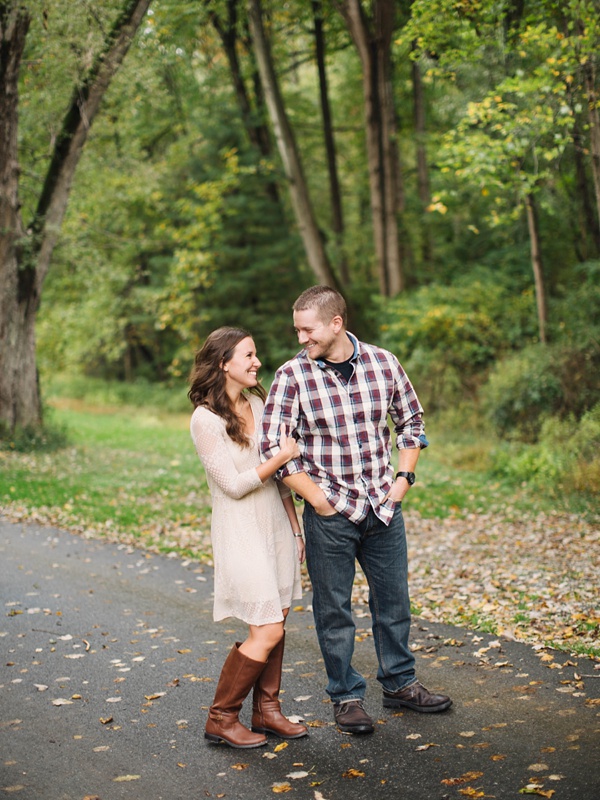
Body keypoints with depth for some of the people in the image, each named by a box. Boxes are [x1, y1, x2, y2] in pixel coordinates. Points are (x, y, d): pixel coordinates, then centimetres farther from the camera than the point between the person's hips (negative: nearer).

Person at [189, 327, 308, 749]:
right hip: (241, 531, -7)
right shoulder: (206, 419, -15)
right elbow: (234, 484, -16)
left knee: (276, 621, 10)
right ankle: (222, 719, 7)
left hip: (276, 524, 7)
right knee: (266, 630, -8)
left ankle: (267, 710, 23)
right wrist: (283, 456, -13)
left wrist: (295, 527, 14)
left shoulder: (258, 403, 8)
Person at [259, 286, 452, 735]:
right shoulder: (292, 376, -9)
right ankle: (347, 697, 22)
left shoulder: (383, 364, -1)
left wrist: (404, 477, 3)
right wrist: (317, 499, -11)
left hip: (384, 508, 3)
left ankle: (400, 684, 32)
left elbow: (412, 420, 12)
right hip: (330, 514, -3)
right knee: (334, 610, 6)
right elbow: (273, 446, -11)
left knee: (393, 599, 14)